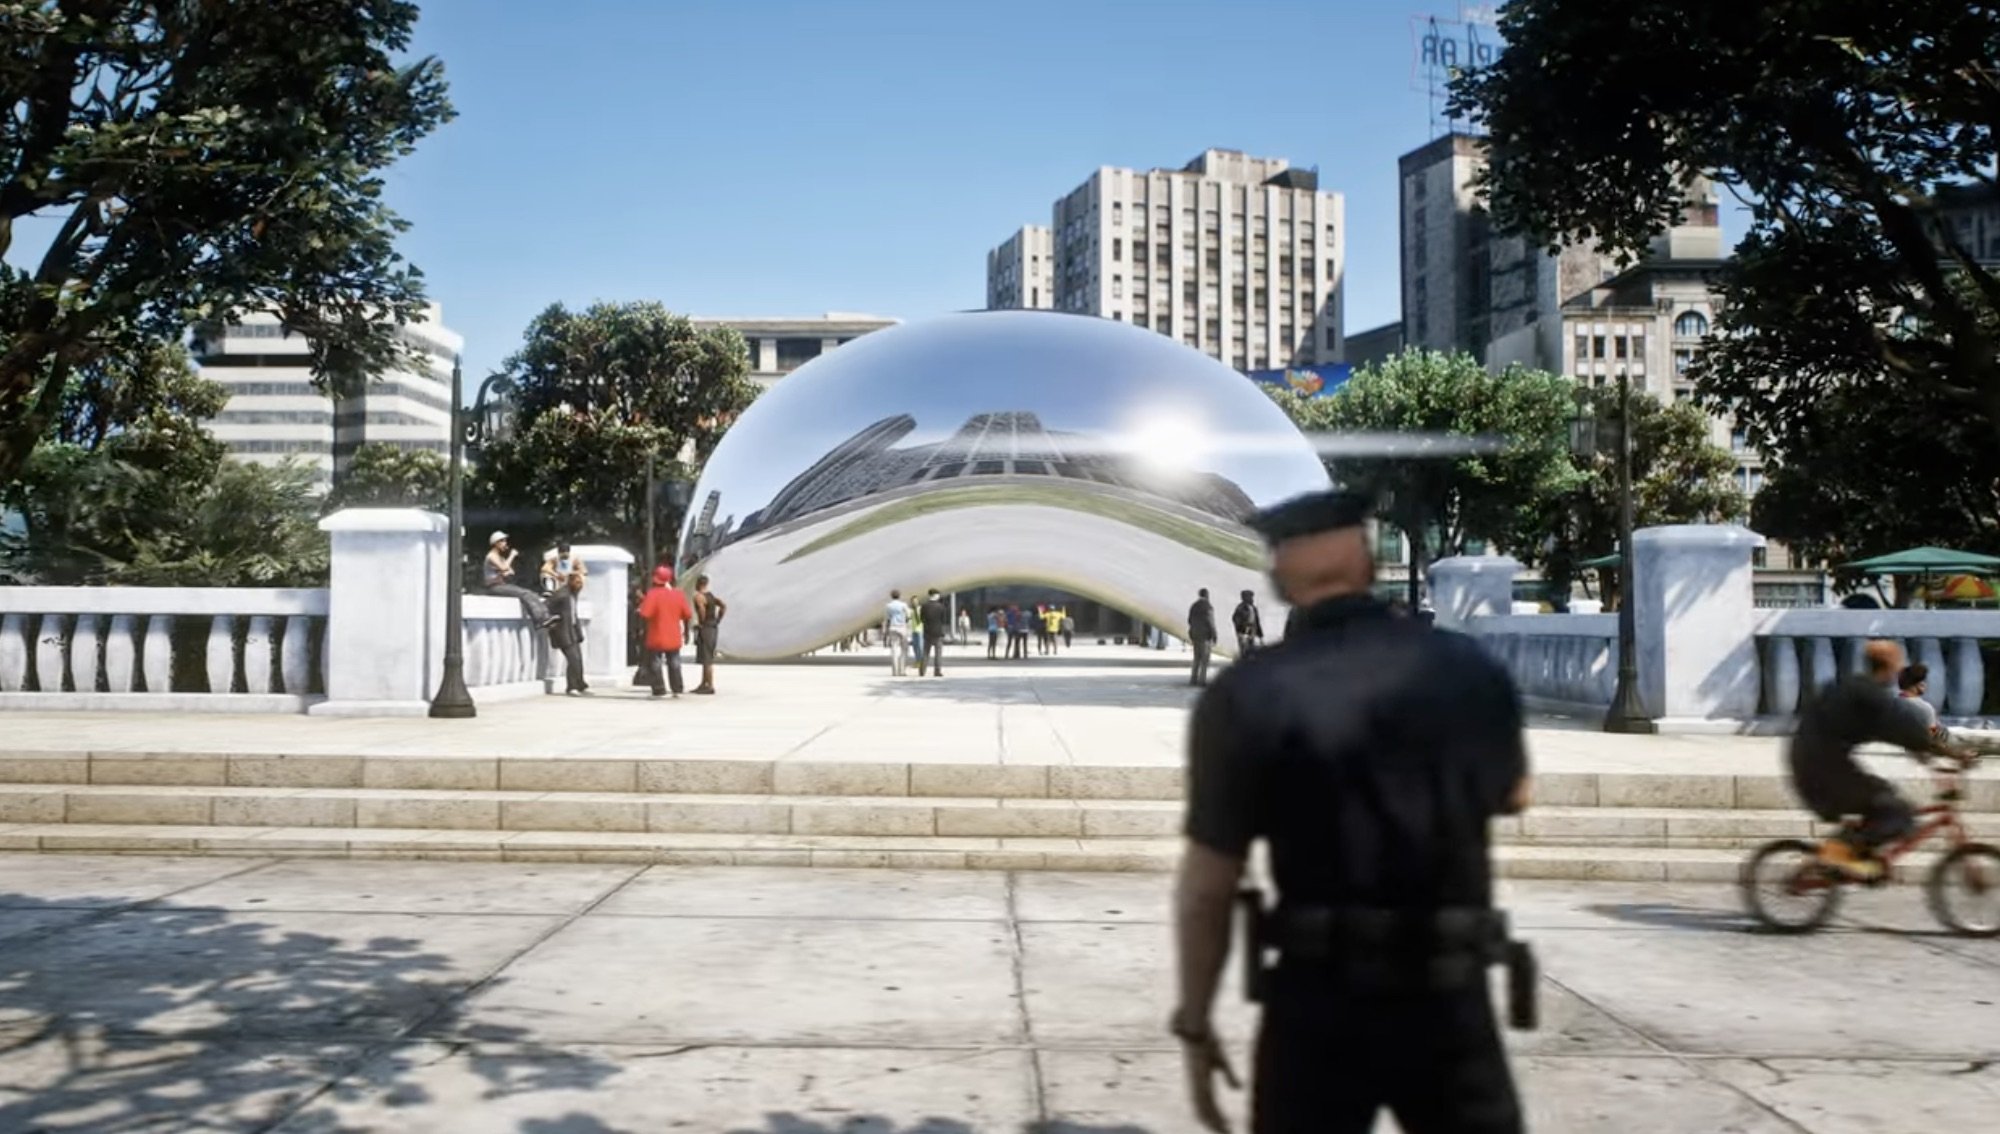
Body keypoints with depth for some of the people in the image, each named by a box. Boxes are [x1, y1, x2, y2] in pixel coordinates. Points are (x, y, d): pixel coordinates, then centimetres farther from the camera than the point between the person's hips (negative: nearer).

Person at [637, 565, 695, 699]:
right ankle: (677, 689, 16)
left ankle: (659, 690, 1)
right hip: (674, 638, 4)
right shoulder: (678, 594, 2)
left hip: (656, 638, -4)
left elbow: (645, 614, -22)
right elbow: (687, 615, 5)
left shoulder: (653, 594, -13)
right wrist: (686, 631, 17)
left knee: (656, 663, 4)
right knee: (674, 663, 15)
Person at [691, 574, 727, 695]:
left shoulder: (698, 596, -12)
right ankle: (704, 684, 23)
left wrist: (702, 622, -14)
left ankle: (710, 686, -6)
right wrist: (717, 621, 10)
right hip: (714, 628, 9)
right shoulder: (713, 595, 14)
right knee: (707, 658, 16)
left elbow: (702, 609, -27)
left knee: (707, 659, -6)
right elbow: (724, 606, 8)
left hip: (705, 628, -9)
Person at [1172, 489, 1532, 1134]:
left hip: (1317, 1002, -2)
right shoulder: (1469, 668, 0)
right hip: (1450, 997, 2)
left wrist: (1194, 1022, 2)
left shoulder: (1245, 695, -10)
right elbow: (1513, 796, 20)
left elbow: (1207, 886, -9)